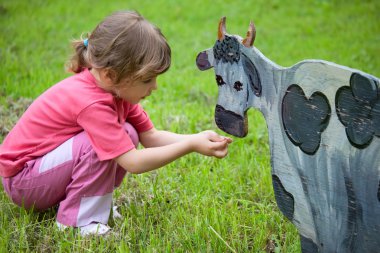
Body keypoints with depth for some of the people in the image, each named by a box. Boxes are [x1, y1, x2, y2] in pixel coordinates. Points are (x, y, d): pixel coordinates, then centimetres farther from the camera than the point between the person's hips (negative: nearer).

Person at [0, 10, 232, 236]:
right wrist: (191, 145, -31)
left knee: (127, 135, -8)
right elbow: (133, 163, -32)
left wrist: (197, 139, -18)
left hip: (46, 162, 8)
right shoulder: (91, 103, -32)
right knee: (97, 146, -31)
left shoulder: (116, 88, -6)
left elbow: (151, 136, -5)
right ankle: (78, 221, -13)